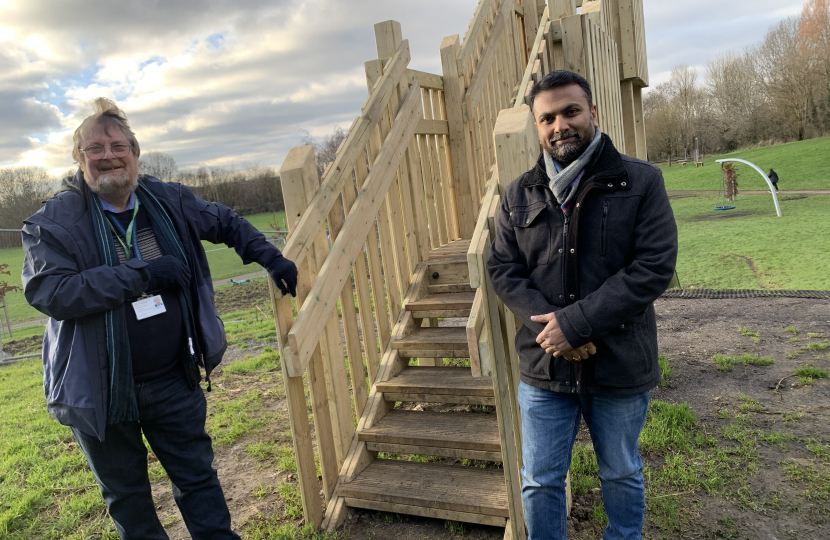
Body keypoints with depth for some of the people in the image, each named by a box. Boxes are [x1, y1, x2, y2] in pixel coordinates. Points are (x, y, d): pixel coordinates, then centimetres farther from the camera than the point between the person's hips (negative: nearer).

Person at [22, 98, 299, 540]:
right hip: (100, 389, -2)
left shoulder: (169, 201, 0)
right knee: (127, 496, 18)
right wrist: (142, 273, -26)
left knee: (198, 478, 15)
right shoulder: (54, 221, -10)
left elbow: (226, 223, 15)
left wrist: (270, 258, 7)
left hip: (174, 381, 2)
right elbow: (47, 292, -24)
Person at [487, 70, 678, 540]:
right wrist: (547, 326, -16)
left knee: (622, 475, 22)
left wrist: (575, 322, -21)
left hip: (620, 367, -1)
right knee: (540, 483, 14)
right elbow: (504, 268, 0)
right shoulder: (520, 194, 2)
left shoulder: (641, 181, -7)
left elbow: (655, 267, -14)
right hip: (544, 367, 2)